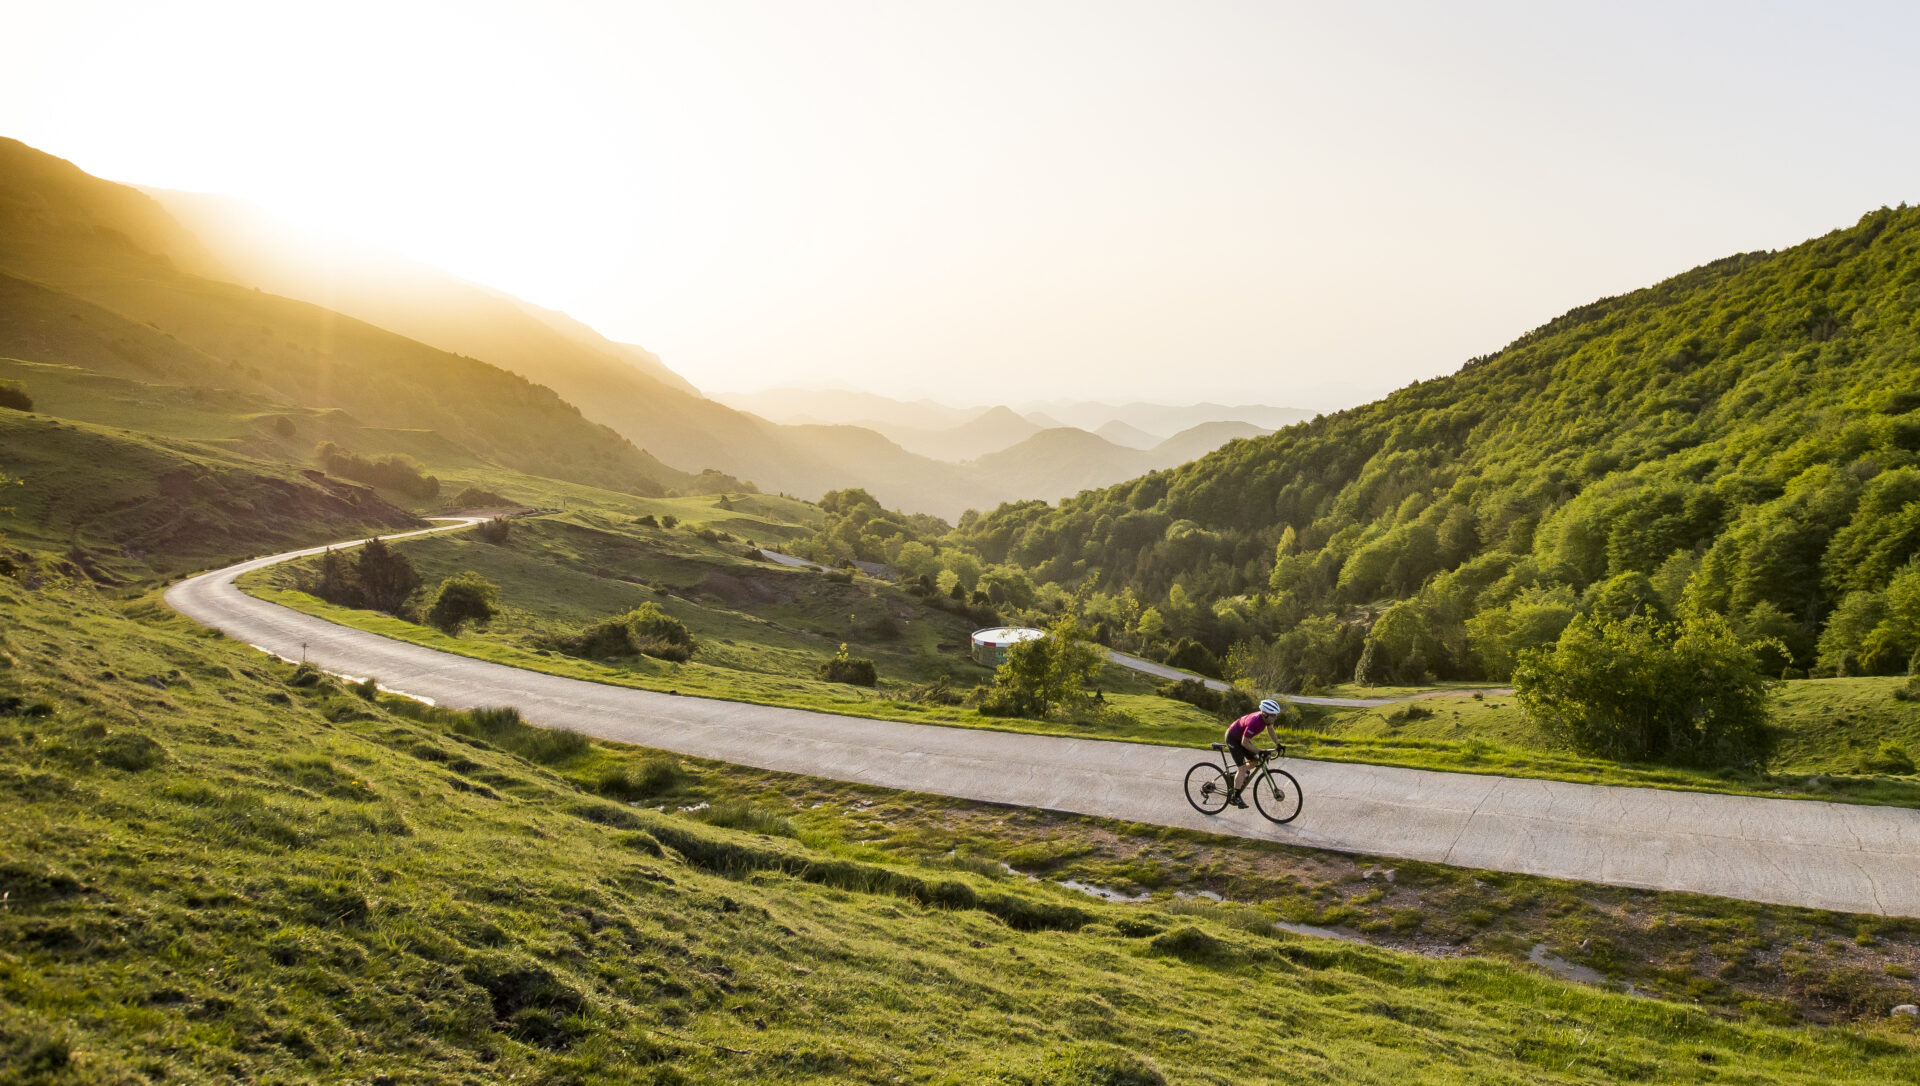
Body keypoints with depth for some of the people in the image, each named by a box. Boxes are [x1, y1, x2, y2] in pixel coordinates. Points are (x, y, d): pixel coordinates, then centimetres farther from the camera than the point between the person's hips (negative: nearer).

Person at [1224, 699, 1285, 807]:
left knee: (1255, 761, 5)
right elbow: (1244, 743, -30)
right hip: (1233, 738, -8)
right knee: (1243, 767, -14)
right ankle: (1235, 797, -10)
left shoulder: (1267, 717, -15)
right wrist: (1260, 752, -28)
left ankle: (1236, 775, 27)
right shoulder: (1254, 722, -38)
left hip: (1241, 737, 8)